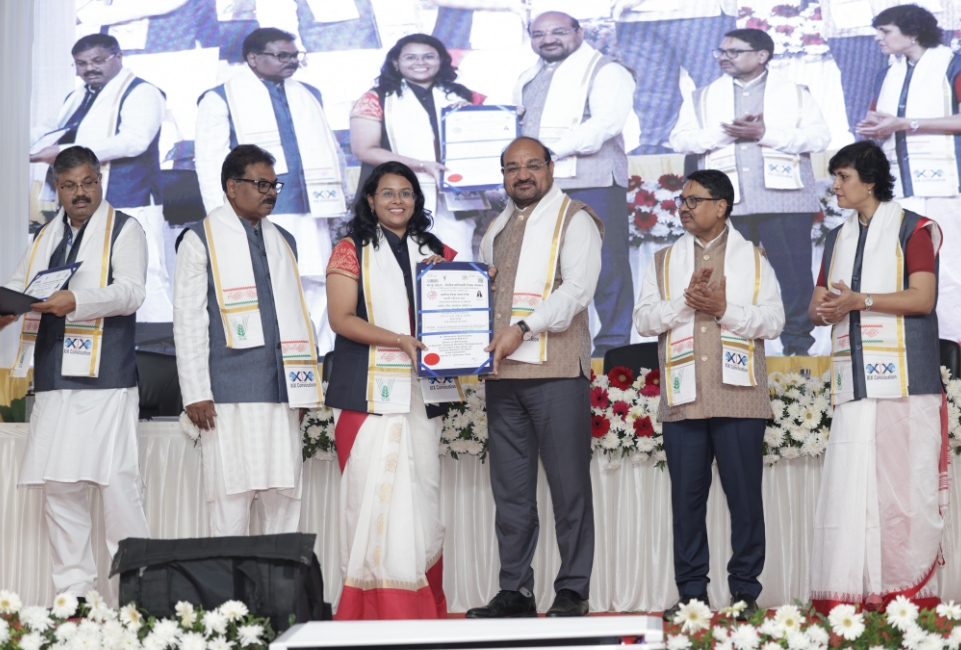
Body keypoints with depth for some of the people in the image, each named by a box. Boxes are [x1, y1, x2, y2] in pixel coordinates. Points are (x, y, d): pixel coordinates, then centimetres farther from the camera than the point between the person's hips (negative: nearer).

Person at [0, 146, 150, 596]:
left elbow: (131, 291, -9)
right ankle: (73, 590, 10)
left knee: (116, 479, -10)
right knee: (58, 484, 4)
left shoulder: (124, 229, 4)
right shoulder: (45, 238, 21)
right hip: (53, 380, 6)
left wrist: (76, 301, -24)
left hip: (106, 378, -6)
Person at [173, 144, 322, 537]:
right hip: (230, 396, -5)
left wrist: (304, 387, 14)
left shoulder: (283, 241, 20)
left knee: (285, 497, 3)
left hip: (282, 391, 5)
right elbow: (188, 320, -2)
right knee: (231, 498, -7)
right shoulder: (201, 240, 3)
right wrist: (196, 393, -9)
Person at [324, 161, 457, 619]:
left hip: (421, 392, 4)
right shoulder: (351, 251, 5)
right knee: (373, 492, -8)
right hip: (370, 391, -4)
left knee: (422, 492, 2)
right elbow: (341, 318, -5)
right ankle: (376, 606, -4)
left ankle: (424, 607, 7)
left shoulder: (434, 252, 17)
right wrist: (399, 340, -16)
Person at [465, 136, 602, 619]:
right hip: (502, 371, 6)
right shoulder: (496, 229, 22)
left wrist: (523, 329, -17)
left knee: (569, 484, -4)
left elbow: (577, 288, -9)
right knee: (510, 487, 6)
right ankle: (514, 591, 12)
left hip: (557, 368, -6)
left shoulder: (573, 219, 3)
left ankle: (573, 592, 1)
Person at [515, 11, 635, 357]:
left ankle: (613, 346, -2)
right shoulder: (527, 79, 24)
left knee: (604, 264, -6)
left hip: (590, 180, -7)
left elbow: (606, 121, -14)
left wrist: (549, 150, -20)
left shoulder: (604, 71, 0)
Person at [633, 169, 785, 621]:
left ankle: (745, 591, 8)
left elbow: (773, 320, 1)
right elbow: (643, 319, 6)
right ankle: (691, 592, 10)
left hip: (739, 397, -2)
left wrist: (723, 308, -12)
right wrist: (685, 302, -9)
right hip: (683, 398, 2)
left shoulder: (753, 258, 10)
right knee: (687, 498, 3)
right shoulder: (664, 261, 16)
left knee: (745, 497, -1)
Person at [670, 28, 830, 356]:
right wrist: (725, 133, -9)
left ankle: (797, 343, 4)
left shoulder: (796, 93, 11)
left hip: (784, 197, -2)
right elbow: (680, 139, 6)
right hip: (726, 202, 2)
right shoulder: (703, 98, 17)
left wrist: (766, 134, -11)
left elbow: (819, 137, -1)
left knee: (794, 275, -4)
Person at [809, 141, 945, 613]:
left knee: (904, 482, -7)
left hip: (902, 379, -5)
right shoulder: (838, 238, 21)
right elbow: (816, 307, 19)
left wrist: (859, 300, -18)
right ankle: (849, 594, -3)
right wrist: (827, 310, -6)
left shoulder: (912, 229, 2)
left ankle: (911, 593, -2)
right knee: (849, 484, -2)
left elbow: (922, 298, -9)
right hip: (854, 380, 5)